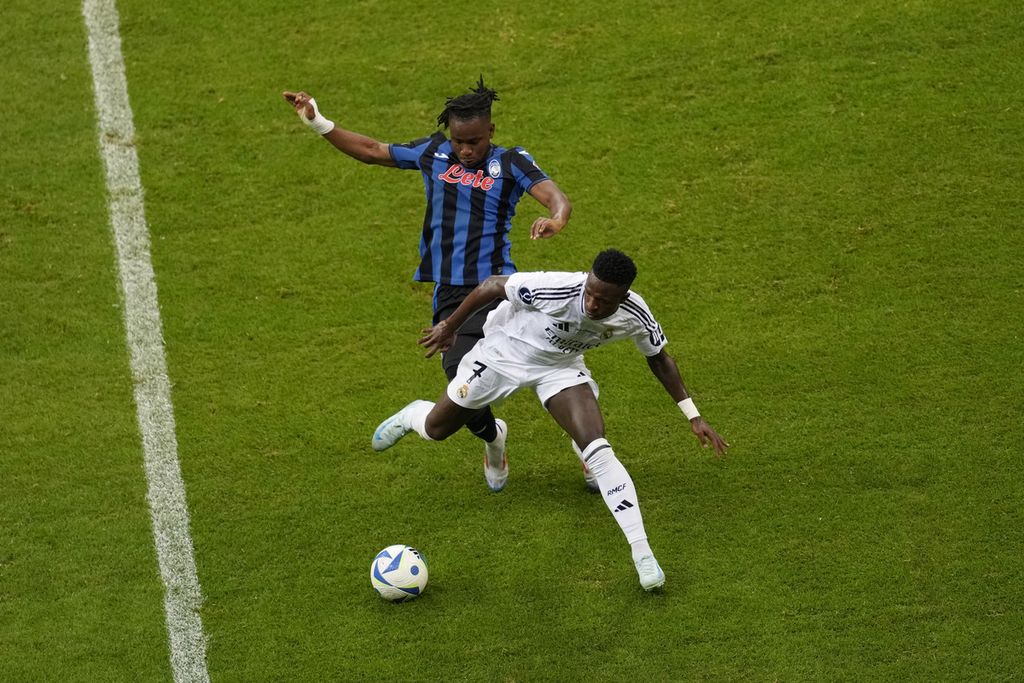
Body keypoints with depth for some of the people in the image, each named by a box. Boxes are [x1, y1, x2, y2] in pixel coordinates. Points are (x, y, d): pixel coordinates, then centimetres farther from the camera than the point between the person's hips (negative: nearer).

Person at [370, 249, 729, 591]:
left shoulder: (635, 316, -25)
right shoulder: (556, 289, -39)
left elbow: (659, 358, -3)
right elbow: (493, 285, -22)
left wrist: (693, 415, -2)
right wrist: (449, 326, -10)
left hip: (561, 366, 2)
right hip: (504, 351, -1)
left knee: (599, 451, -20)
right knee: (436, 429, 12)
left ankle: (642, 555, -17)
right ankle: (412, 416, 53)